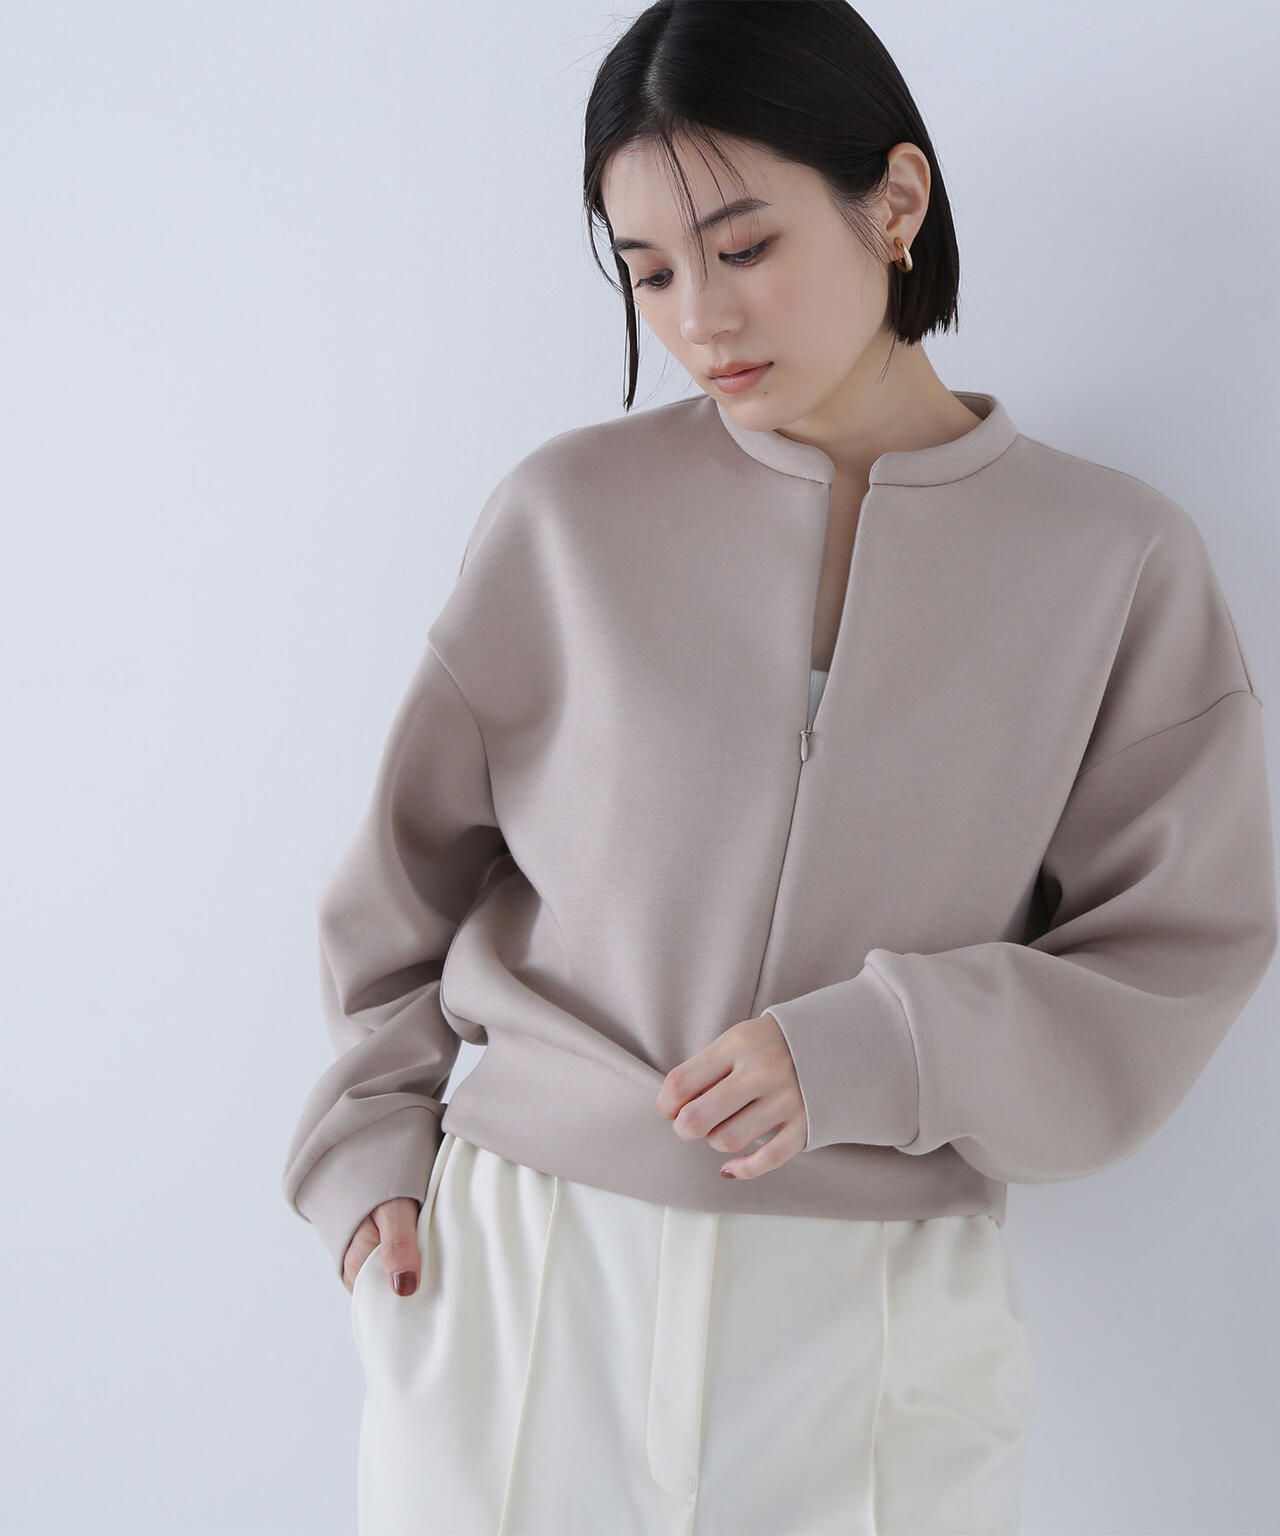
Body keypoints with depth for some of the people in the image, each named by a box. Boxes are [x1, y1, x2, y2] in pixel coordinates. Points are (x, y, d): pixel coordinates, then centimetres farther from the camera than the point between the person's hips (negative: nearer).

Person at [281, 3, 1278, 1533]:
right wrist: (369, 1142, 2)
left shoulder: (1117, 559, -4)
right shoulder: (569, 514, -3)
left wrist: (868, 1055, -16)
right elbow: (411, 867, 7)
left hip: (873, 1314, 0)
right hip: (522, 1279, 1)